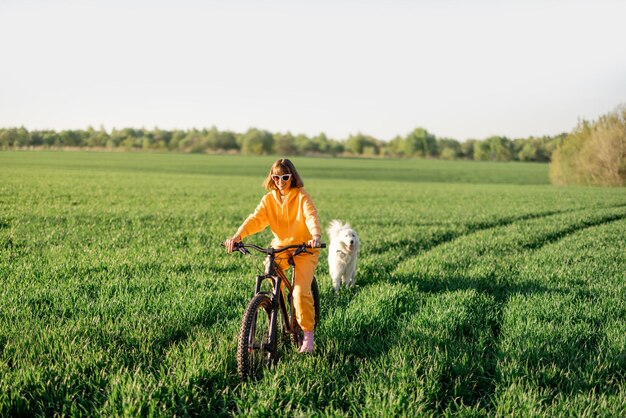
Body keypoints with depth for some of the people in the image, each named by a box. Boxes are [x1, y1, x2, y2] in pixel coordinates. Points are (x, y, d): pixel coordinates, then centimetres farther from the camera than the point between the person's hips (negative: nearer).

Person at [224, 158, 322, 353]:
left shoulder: (302, 197, -11)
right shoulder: (268, 199, -1)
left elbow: (311, 217, -27)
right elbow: (255, 219, -14)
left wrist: (316, 236, -49)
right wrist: (237, 236, -32)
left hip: (304, 248, -4)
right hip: (280, 246, 4)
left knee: (301, 291, -18)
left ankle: (308, 334, -1)